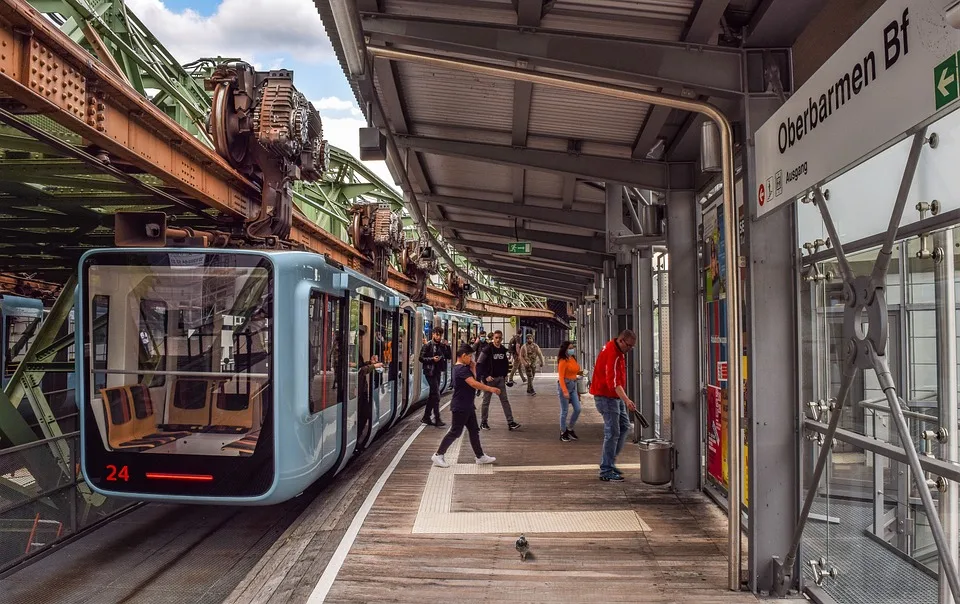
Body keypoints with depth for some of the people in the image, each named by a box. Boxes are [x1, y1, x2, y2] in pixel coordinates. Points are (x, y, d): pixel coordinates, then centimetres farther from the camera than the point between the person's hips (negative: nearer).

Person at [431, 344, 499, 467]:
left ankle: (480, 456, 20)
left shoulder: (463, 368, 12)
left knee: (474, 431, 13)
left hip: (467, 406, 10)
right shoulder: (461, 369, -20)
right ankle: (438, 455, 6)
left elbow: (473, 378, 16)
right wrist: (490, 389, -28)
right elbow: (473, 383, -30)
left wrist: (472, 366, 3)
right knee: (455, 432, -3)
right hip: (460, 407, -10)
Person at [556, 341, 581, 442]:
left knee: (577, 409, 5)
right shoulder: (563, 361, -15)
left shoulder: (573, 358, 9)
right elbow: (561, 377, -18)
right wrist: (565, 391, -23)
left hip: (573, 386, 8)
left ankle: (570, 429, 23)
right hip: (565, 385, -8)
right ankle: (563, 433, 14)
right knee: (564, 411, 1)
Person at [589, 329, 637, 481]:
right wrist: (627, 400, -42)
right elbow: (613, 381, -33)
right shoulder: (611, 353, -23)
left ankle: (609, 462, 20)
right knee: (612, 433, -8)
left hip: (616, 396, 10)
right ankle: (606, 471, -2)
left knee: (625, 427, 13)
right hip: (606, 396, -10)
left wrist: (624, 399, 20)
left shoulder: (618, 351, 10)